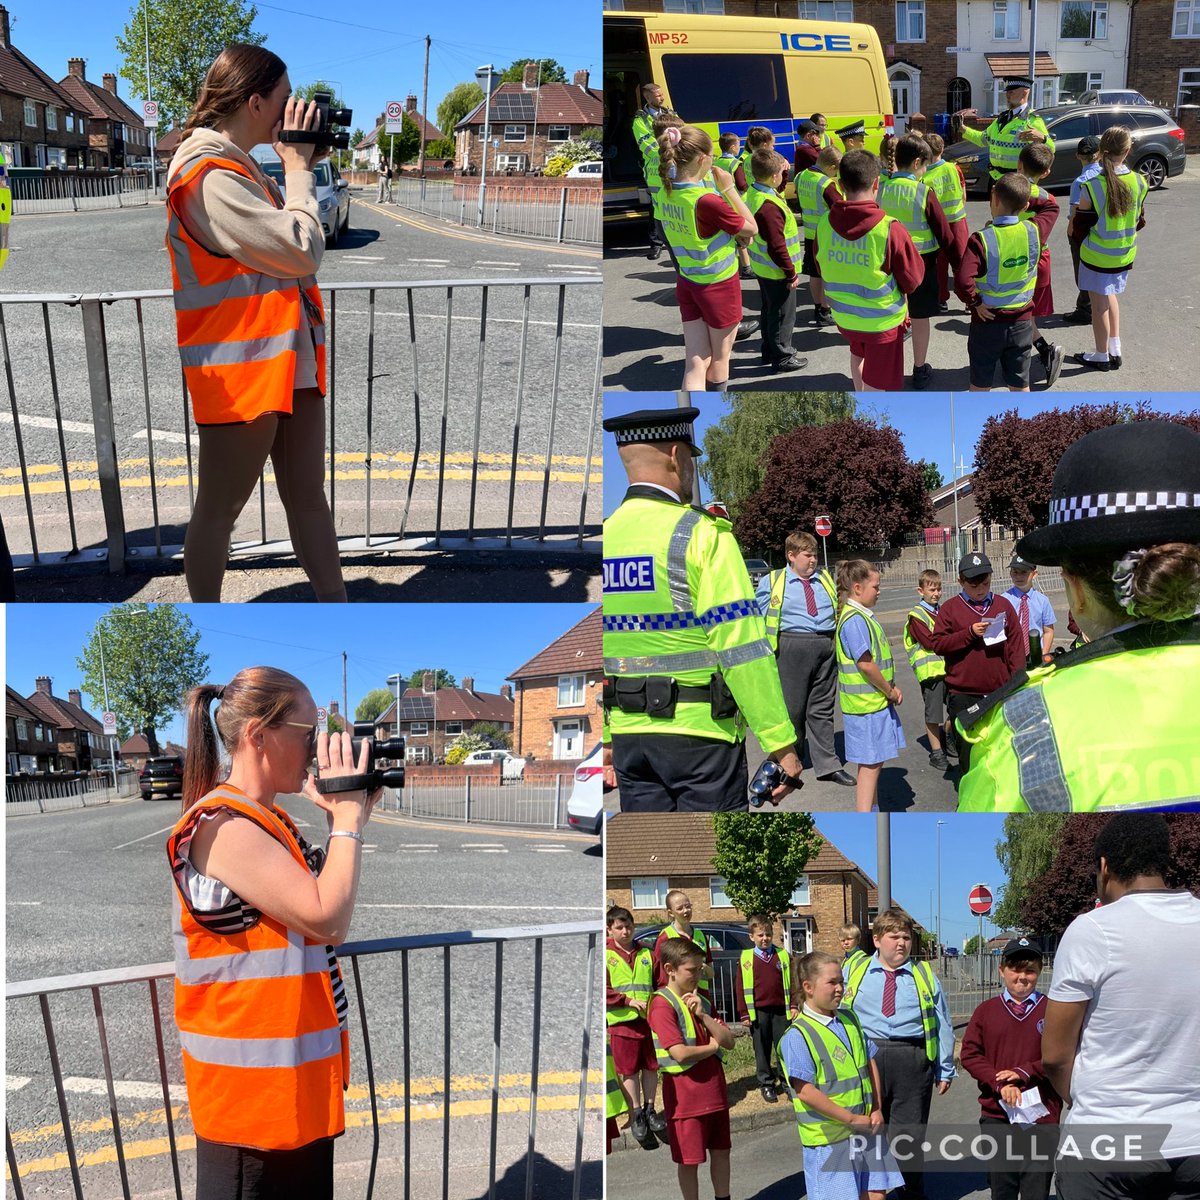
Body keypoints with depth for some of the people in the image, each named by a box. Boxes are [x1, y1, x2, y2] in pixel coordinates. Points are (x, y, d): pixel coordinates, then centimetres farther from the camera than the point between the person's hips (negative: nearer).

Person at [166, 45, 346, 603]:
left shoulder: (234, 165, 13)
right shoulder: (210, 174, -19)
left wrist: (299, 169, 6)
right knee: (219, 508, 4)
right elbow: (302, 252, -19)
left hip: (288, 359, 9)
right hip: (239, 369, -9)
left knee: (307, 494, 14)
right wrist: (298, 169, -8)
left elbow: (282, 241, 15)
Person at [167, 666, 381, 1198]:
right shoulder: (223, 825, -22)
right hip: (253, 1086, -10)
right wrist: (348, 817, -16)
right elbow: (327, 919, -27)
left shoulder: (266, 819, 9)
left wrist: (345, 818, 3)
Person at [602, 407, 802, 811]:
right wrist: (781, 744, -12)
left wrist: (604, 739, 18)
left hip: (629, 734, 6)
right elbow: (742, 647, -16)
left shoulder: (604, 537, 7)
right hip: (700, 733, -6)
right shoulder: (702, 535, -10)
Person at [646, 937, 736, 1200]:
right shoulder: (663, 1004, -14)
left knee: (720, 1150, 16)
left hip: (714, 1090, 7)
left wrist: (702, 1014, -12)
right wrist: (714, 1045, -6)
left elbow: (729, 1041, 3)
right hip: (686, 1095, -7)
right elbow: (680, 1053, -23)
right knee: (689, 1160, 4)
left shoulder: (698, 1000, 11)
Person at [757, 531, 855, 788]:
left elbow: (839, 610, 21)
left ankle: (827, 765, 9)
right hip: (792, 648, -4)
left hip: (826, 647, 4)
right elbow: (758, 616, 7)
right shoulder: (771, 582, 3)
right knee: (792, 707, 2)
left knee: (822, 708, 6)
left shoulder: (825, 579, 15)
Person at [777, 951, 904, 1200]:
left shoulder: (850, 1020, 8)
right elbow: (806, 1093, -20)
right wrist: (853, 1120, -17)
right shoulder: (797, 1036, -16)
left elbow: (870, 1063, 15)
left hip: (867, 1130, 7)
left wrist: (877, 1110, 2)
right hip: (830, 1139, -7)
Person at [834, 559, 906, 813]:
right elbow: (865, 664, -23)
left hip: (876, 700, 10)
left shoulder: (862, 615, 13)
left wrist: (890, 689, 7)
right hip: (866, 704, -10)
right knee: (870, 765, -5)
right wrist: (890, 691, -11)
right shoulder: (855, 620, -19)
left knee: (874, 763, 17)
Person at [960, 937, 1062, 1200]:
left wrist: (1024, 1072, -14)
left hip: (1041, 1118, -2)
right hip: (995, 1117, 2)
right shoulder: (986, 1011, 8)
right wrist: (1000, 1083, -11)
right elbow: (969, 1054, 3)